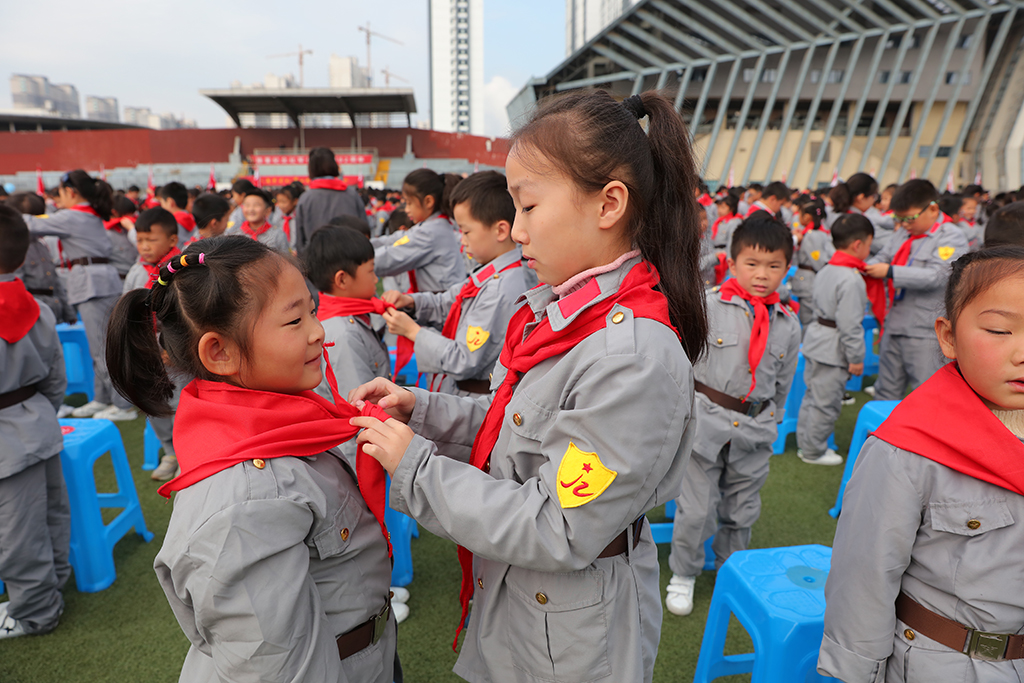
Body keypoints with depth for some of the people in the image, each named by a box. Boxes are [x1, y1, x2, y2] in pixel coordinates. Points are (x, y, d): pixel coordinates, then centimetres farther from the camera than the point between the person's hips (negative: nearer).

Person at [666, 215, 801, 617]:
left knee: (742, 509, 17)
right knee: (696, 508, 3)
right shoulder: (707, 306, -11)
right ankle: (682, 576, 26)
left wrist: (772, 423, 19)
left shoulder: (788, 324, 2)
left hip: (754, 429, 4)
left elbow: (783, 382, 14)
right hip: (705, 421, -3)